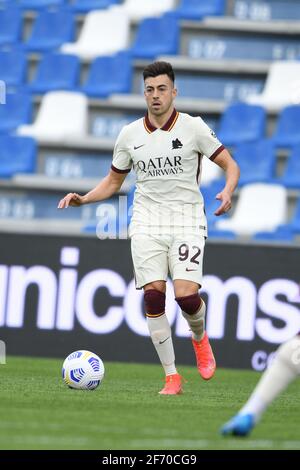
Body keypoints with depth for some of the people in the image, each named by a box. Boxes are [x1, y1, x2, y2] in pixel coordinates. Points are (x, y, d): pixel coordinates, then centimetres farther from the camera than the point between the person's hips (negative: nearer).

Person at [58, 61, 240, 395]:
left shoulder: (193, 127, -2)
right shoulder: (129, 135, 7)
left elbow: (230, 165, 1)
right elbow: (113, 181, 18)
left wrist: (227, 192, -20)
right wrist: (82, 199, 2)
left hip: (187, 221, -2)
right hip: (147, 225, 2)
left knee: (186, 295, -17)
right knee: (153, 294, -11)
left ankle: (199, 337, 19)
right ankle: (171, 376, -2)